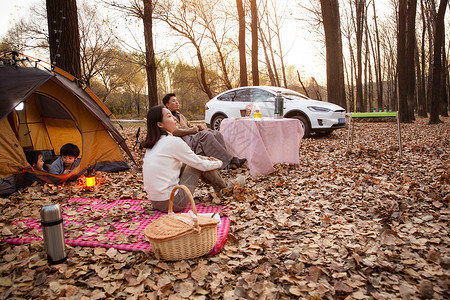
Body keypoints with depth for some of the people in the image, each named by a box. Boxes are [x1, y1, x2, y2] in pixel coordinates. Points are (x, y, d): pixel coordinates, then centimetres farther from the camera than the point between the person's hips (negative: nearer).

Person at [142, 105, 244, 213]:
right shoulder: (173, 141, -18)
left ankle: (219, 184, 31)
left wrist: (206, 159, 17)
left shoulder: (154, 143, 9)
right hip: (172, 202, -8)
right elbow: (201, 165, -7)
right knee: (199, 165, 0)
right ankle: (224, 187, 22)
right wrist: (218, 163, 12)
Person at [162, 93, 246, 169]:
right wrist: (192, 130, -15)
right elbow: (174, 131, -13)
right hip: (184, 140, -8)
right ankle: (230, 161, -33)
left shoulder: (180, 115, 32)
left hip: (192, 135, 8)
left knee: (216, 134, -14)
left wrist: (197, 127, 7)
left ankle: (226, 163, -25)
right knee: (206, 135, -32)